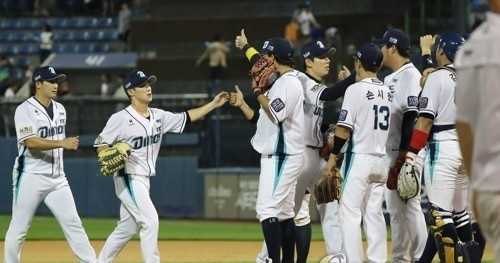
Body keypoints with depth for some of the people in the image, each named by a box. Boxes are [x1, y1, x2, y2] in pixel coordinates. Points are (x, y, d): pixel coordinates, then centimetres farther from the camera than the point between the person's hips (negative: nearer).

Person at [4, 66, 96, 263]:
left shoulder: (60, 109, 12)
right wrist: (62, 143, -30)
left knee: (73, 223, 0)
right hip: (31, 178, -5)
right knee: (19, 227, 1)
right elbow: (31, 143, -22)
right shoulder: (25, 110, -10)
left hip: (57, 178, 6)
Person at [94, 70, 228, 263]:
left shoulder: (159, 116, 8)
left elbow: (186, 118, 12)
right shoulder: (120, 119, -12)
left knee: (127, 228, 13)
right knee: (150, 220, -16)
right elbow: (100, 145, -7)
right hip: (128, 179, -8)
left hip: (144, 181, 8)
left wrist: (213, 104, 7)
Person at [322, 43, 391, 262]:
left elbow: (344, 129, -12)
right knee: (374, 213, 11)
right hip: (382, 160, 6)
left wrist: (332, 158, -8)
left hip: (359, 158, -6)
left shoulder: (356, 89, -9)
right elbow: (392, 127, 12)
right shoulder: (388, 92, 10)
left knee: (350, 212, -5)